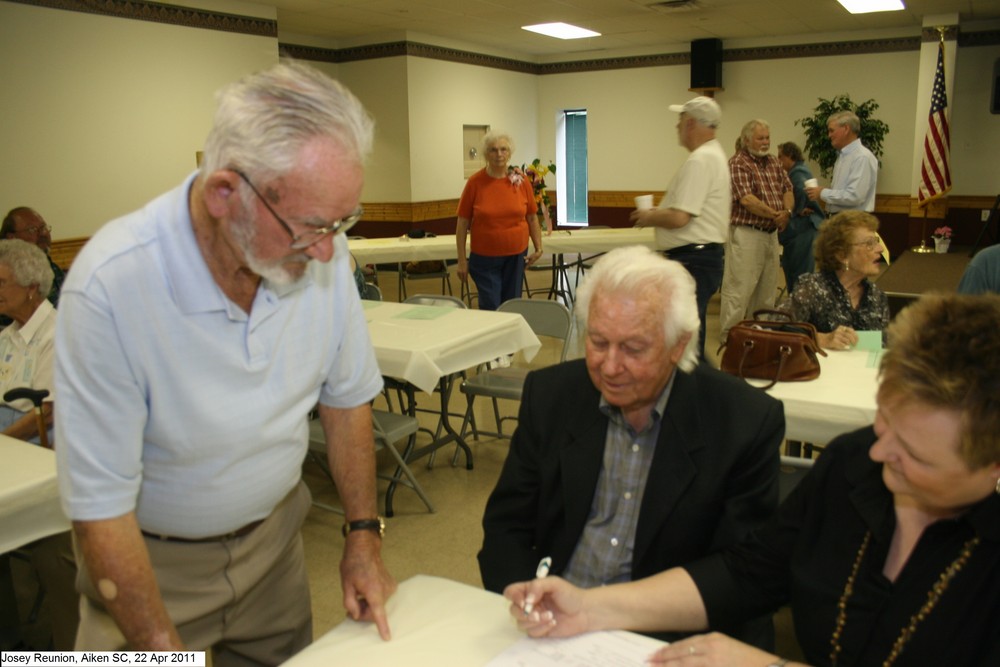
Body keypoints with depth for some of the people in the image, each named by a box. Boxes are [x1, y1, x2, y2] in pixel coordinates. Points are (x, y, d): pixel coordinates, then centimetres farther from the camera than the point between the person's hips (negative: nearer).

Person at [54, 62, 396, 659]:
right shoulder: (111, 285, -29)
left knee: (286, 656, 19)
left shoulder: (321, 251, -16)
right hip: (153, 558, -3)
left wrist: (363, 535, -4)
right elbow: (101, 507, -23)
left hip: (274, 535, 4)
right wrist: (166, 651, -22)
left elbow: (346, 397, -3)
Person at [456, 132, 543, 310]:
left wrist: (538, 248, 3)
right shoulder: (475, 182, -6)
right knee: (490, 309, -3)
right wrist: (462, 259, -5)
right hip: (484, 257, -2)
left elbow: (532, 217, 8)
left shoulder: (521, 180, 0)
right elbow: (462, 223, -3)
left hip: (516, 255, 2)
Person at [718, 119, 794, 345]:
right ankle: (729, 337, -1)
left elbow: (788, 190, 12)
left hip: (771, 234, 8)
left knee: (767, 289, 14)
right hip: (746, 234, -8)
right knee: (739, 289, -7)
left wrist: (786, 211, -9)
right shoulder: (738, 163, -9)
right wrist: (775, 214, -14)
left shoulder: (773, 162, 16)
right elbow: (746, 199, -19)